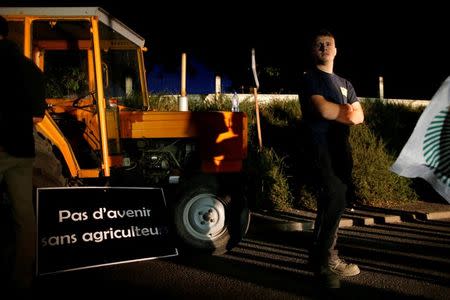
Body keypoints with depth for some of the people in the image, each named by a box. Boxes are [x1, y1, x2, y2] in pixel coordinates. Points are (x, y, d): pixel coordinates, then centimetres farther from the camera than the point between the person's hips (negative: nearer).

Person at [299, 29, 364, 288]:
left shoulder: (344, 84, 24)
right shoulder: (310, 79, 1)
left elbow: (359, 115, 17)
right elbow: (323, 109, -16)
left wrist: (348, 116, -5)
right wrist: (347, 112, 0)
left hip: (341, 146, 8)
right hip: (322, 145, -7)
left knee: (338, 200, 7)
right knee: (334, 199, -13)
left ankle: (324, 254, 17)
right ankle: (325, 260, -3)